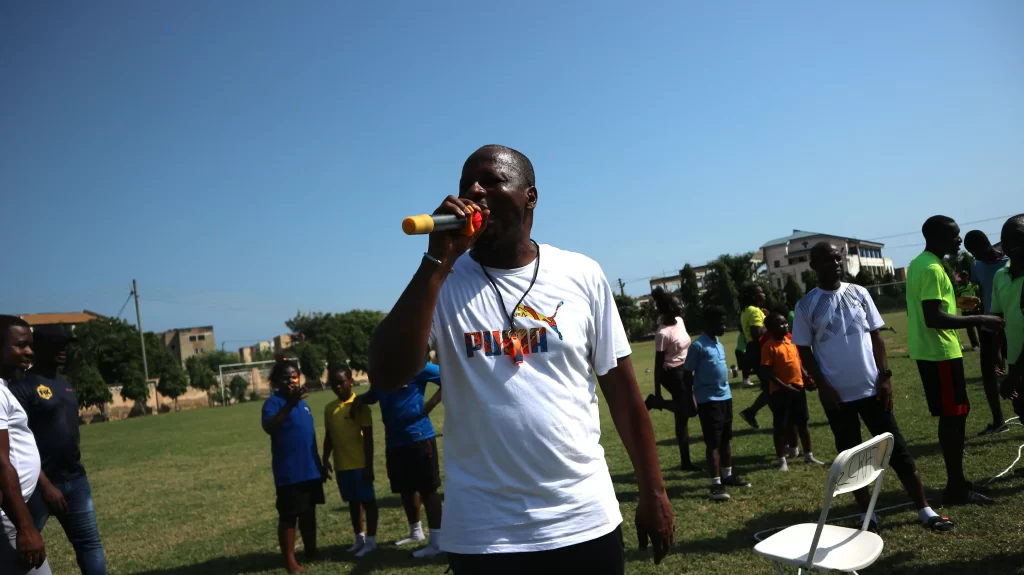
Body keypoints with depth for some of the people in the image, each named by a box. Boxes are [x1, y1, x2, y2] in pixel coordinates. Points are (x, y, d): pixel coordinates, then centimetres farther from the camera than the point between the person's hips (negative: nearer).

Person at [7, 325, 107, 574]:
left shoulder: (64, 384, 12)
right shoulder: (22, 386, -12)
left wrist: (76, 473, 17)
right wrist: (45, 486, -20)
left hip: (76, 480, 7)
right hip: (41, 484, -7)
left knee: (90, 543, 9)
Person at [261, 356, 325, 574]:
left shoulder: (302, 402, 10)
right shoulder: (274, 402, -11)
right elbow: (269, 427, -33)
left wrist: (319, 464, 22)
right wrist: (289, 404, -44)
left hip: (310, 470, 7)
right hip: (289, 473, -7)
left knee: (309, 513, 17)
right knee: (288, 516, 2)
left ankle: (311, 551, 30)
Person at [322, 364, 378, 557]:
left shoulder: (359, 405, -10)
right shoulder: (329, 408, 7)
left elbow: (368, 437, -10)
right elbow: (328, 436, 15)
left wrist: (369, 465, -12)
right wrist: (325, 460, 9)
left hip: (360, 464, -6)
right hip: (341, 465, 6)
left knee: (368, 500, 4)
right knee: (353, 502, 16)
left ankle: (371, 540, 14)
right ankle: (359, 538, 28)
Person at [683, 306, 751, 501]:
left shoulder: (719, 345, 11)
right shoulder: (698, 346, -14)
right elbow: (687, 373, -12)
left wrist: (726, 390, 19)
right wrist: (690, 399, -13)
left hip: (725, 397, 8)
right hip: (708, 400, -8)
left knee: (726, 438, 16)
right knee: (713, 442, -3)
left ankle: (727, 475, 29)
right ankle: (716, 483, 2)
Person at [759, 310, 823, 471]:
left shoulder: (791, 341, 9)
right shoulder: (769, 346, -13)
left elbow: (798, 363, 16)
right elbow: (766, 372, -16)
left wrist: (807, 379, 2)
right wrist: (784, 386, -20)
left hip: (798, 387, 7)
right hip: (780, 391, -7)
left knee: (802, 422, 15)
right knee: (780, 426, 3)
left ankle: (809, 455, 27)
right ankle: (782, 460, 12)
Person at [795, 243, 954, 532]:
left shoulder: (859, 293, 2)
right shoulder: (806, 305, -5)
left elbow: (876, 336, 5)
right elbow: (804, 351, -2)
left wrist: (885, 375, -2)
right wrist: (823, 386, -10)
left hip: (872, 387, 2)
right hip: (837, 393, -1)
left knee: (897, 448, 5)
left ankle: (925, 510, 13)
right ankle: (867, 515, 22)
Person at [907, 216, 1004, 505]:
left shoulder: (918, 264, 14)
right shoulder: (932, 268, -19)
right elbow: (934, 318, -27)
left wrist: (965, 317, 26)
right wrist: (979, 320, -21)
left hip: (929, 350, 10)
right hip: (941, 352, -10)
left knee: (951, 415, 16)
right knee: (954, 415, -4)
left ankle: (956, 481, 24)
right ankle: (956, 486, 3)